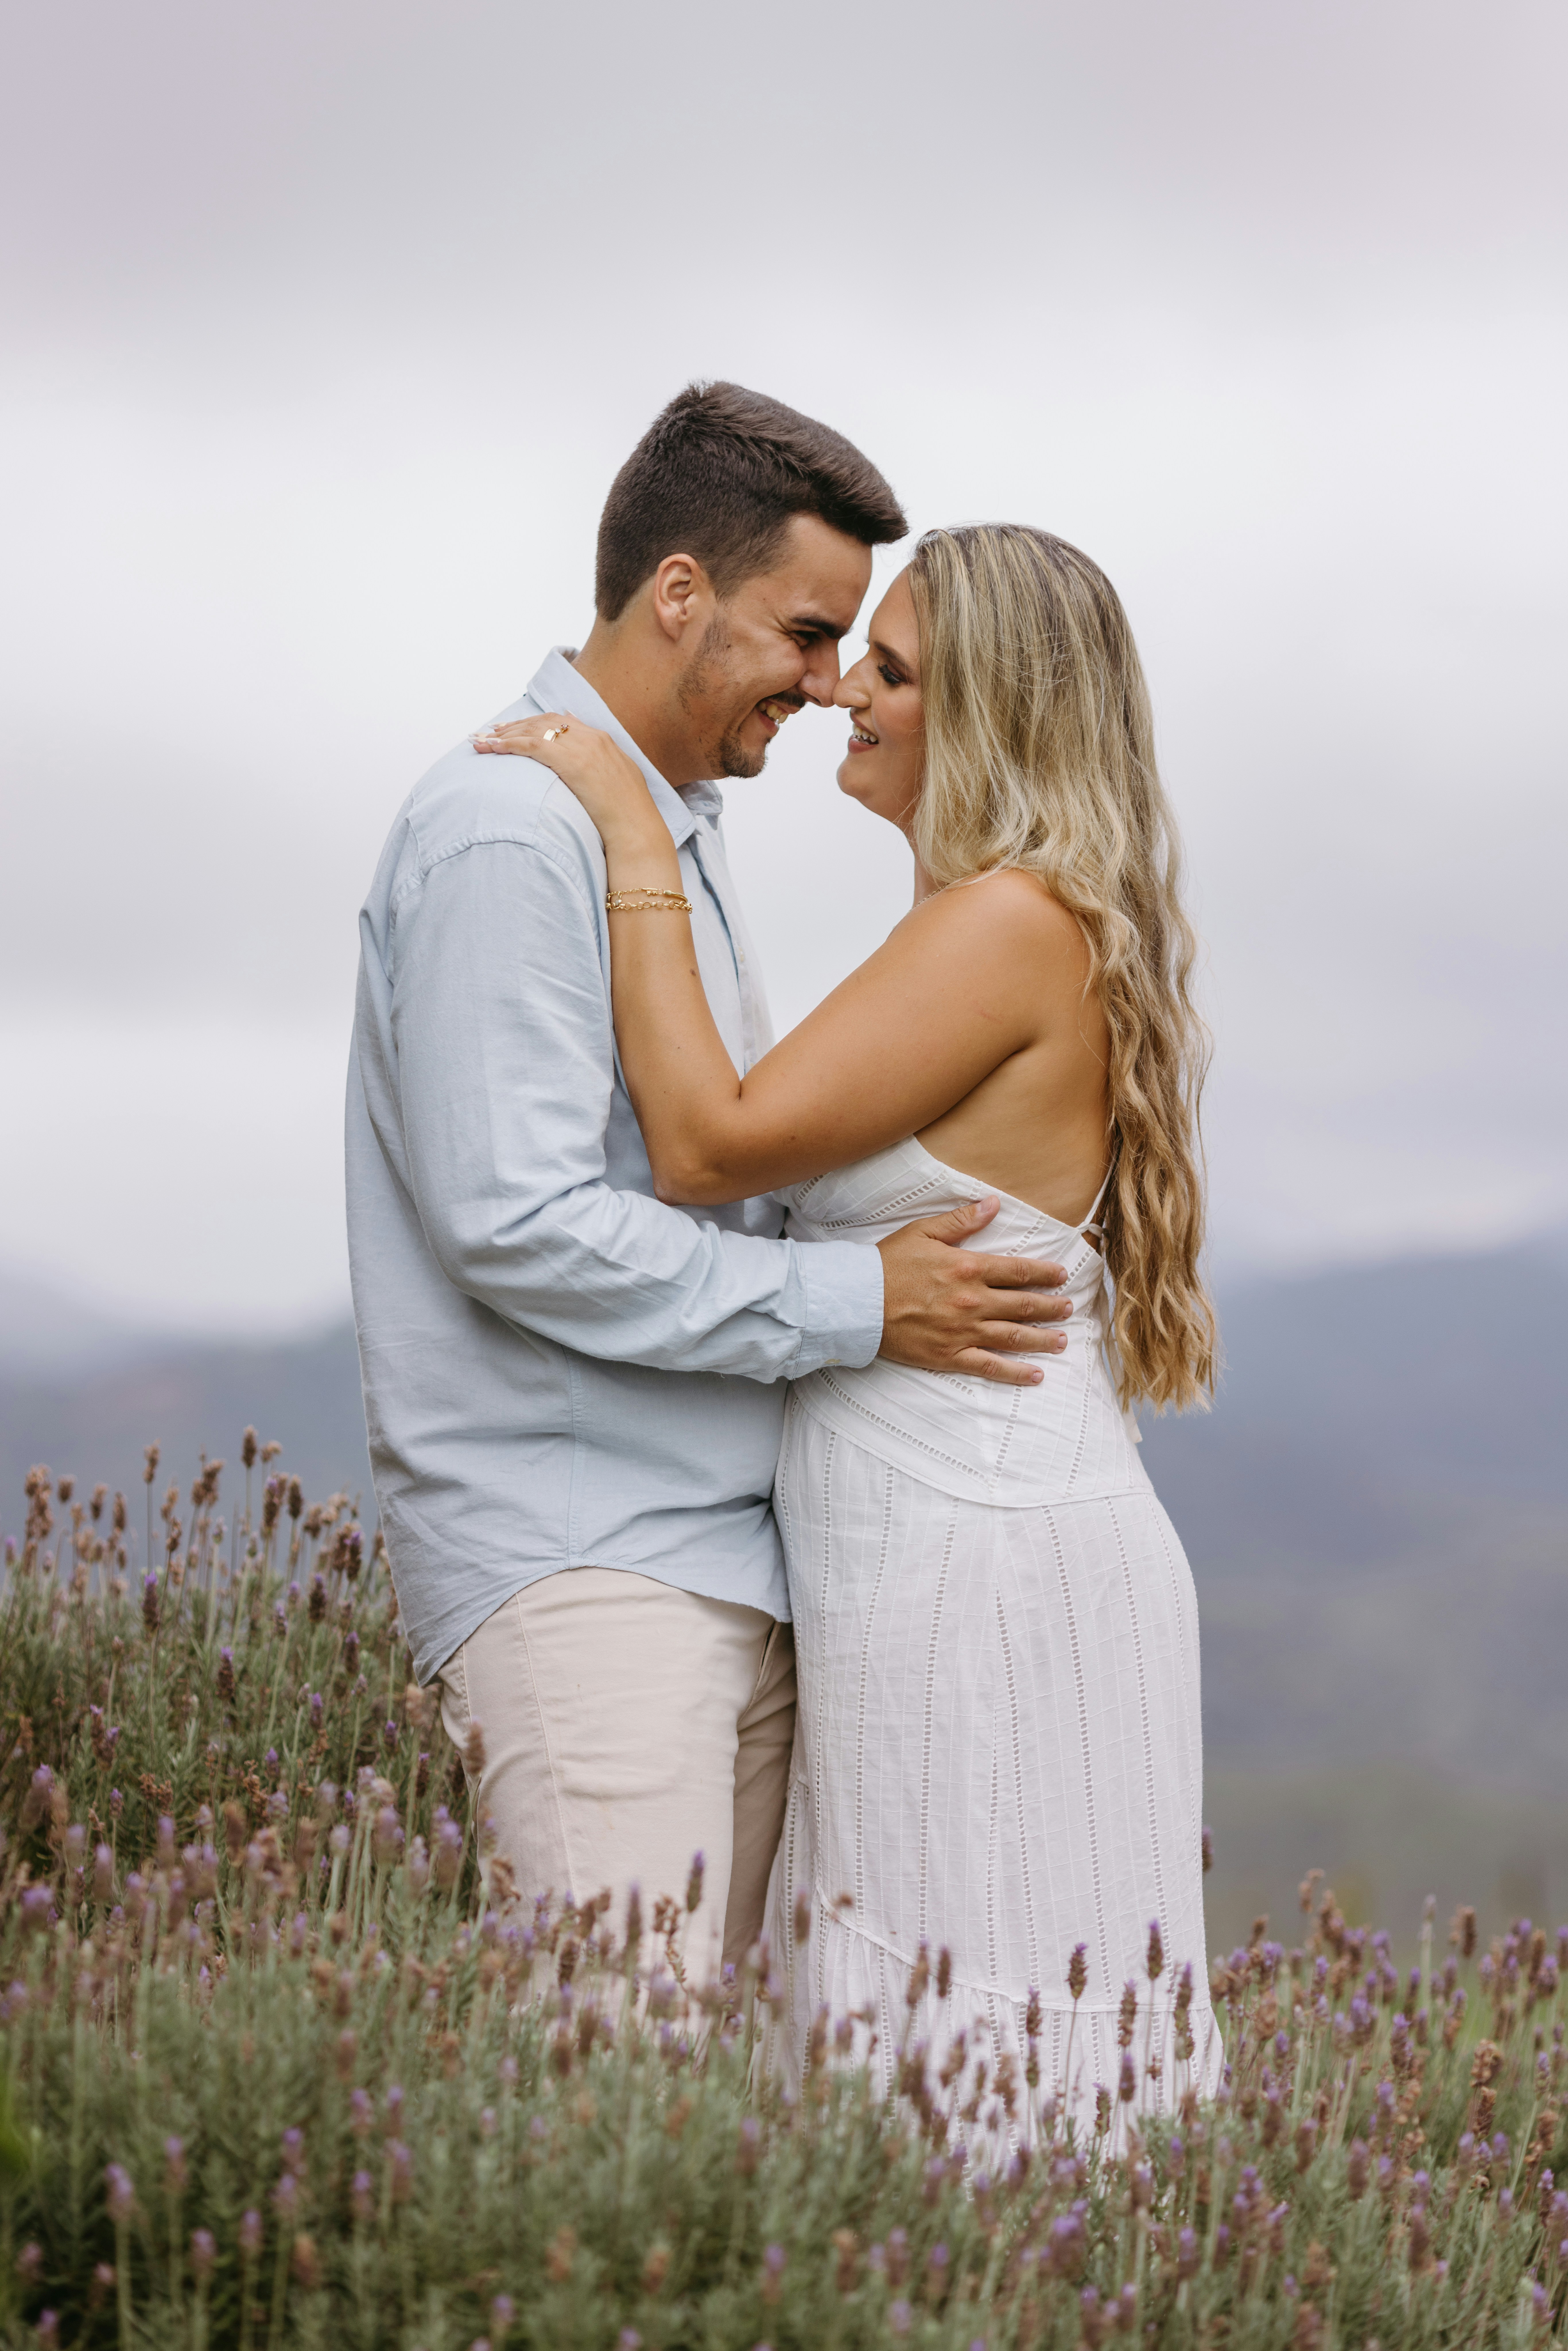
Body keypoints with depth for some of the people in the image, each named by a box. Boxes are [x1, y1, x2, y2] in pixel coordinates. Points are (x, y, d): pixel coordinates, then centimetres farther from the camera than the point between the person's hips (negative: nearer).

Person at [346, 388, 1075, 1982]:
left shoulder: (674, 827, 19)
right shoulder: (507, 833, -13)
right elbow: (516, 1223, -20)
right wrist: (854, 1306, -16)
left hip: (731, 1561, 9)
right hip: (575, 1562, -9)